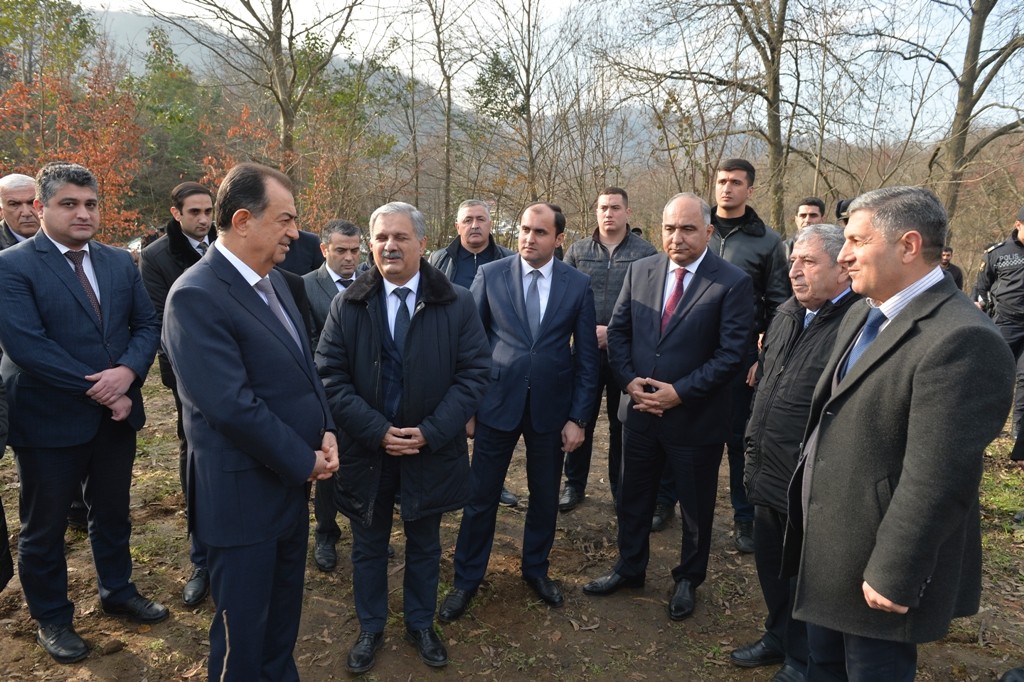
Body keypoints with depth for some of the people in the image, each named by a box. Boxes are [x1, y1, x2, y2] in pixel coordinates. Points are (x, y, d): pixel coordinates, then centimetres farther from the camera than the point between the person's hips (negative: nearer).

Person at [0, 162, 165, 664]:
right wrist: (98, 389, -20)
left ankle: (118, 591, 41)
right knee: (44, 526, 14)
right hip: (49, 418, -5)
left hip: (116, 413, 5)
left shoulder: (120, 262, 5)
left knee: (112, 512, 21)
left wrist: (127, 371, -18)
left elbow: (147, 325, 2)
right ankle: (51, 618, 34)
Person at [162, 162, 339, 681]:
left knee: (285, 609, 24)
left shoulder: (273, 280, 6)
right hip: (244, 493, -8)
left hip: (290, 482, 8)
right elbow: (232, 405, -26)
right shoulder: (197, 296, -21)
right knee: (243, 626, 12)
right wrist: (305, 460, -16)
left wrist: (325, 431, -3)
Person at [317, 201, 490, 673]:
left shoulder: (457, 304, -6)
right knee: (368, 546, 17)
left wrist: (430, 431, -17)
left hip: (431, 450, 0)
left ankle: (421, 625, 40)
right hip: (366, 448, 1)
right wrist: (377, 430, -16)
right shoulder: (347, 306, -4)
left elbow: (475, 372, -8)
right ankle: (370, 629, 39)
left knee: (424, 544, 18)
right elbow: (330, 376, -7)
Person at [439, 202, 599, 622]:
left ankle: (536, 569, 38)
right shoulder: (489, 275, -3)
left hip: (552, 407, 1)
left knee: (545, 496, 15)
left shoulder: (578, 284, -1)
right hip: (497, 402, -1)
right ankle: (467, 579, 27)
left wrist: (578, 417, -3)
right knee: (481, 497, 8)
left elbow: (587, 355, 1)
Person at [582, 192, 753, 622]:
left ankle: (688, 580, 39)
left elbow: (731, 354, -15)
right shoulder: (639, 270, 1)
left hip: (695, 417, -3)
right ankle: (629, 568, 41)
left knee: (696, 507, 16)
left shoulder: (733, 283, -13)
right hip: (639, 411, 4)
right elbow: (617, 331, 5)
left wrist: (679, 392, -19)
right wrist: (629, 381, -9)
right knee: (633, 497, 19)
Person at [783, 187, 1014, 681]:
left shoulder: (960, 340, -24)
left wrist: (892, 577, -21)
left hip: (868, 570, -8)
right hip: (824, 550, 8)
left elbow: (936, 480, -26)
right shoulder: (862, 315, 7)